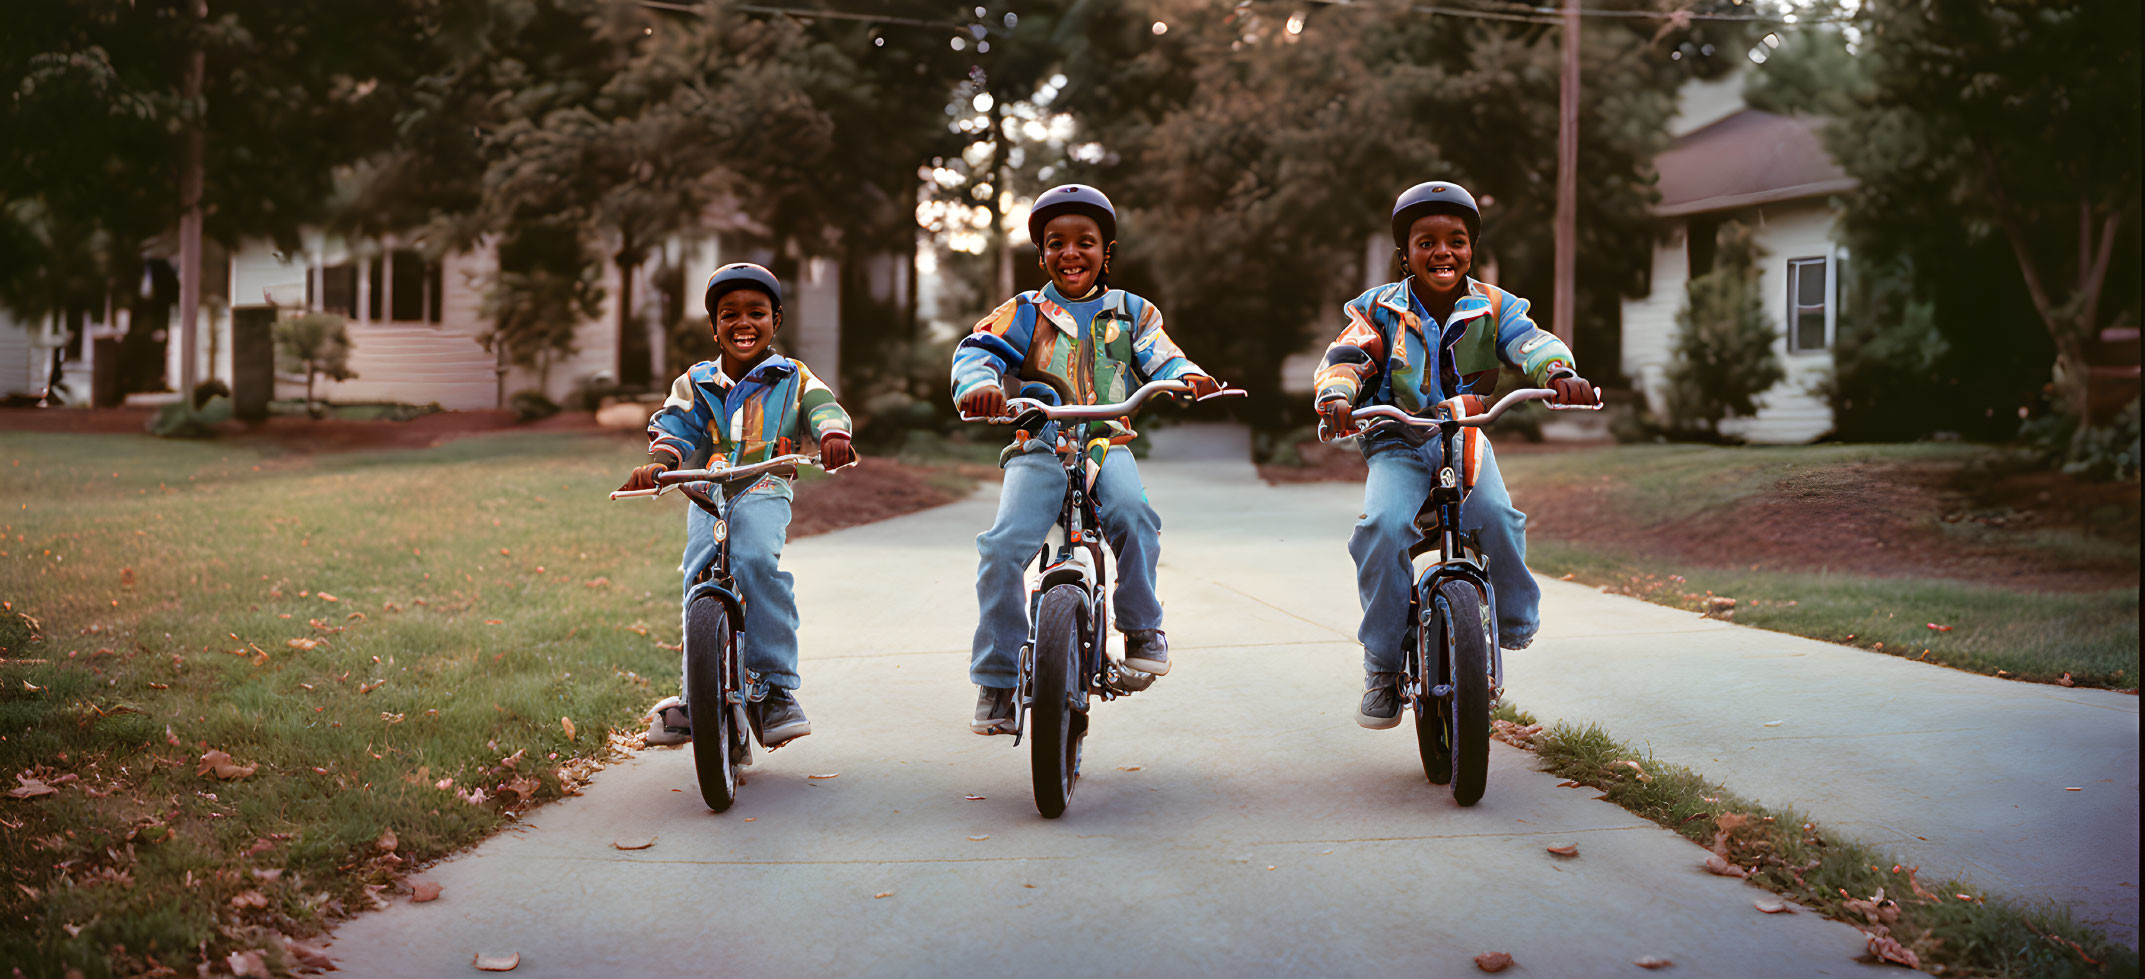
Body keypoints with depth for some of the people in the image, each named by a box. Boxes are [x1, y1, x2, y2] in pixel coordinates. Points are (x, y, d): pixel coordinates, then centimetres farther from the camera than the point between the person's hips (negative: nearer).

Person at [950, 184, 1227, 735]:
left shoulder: (1130, 314, 15)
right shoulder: (1023, 314, 11)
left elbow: (1162, 359, 6)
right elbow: (976, 351, -2)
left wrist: (1189, 378, -19)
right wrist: (979, 385, -26)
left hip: (1107, 444, 0)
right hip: (1038, 446, 0)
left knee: (1132, 513, -33)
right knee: (1003, 546, -22)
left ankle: (1142, 627, -10)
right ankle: (997, 680, -9)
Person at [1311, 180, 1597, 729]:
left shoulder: (1492, 307, 0)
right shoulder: (1381, 311, -3)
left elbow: (1529, 340, -16)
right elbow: (1344, 357, -13)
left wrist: (1558, 371, -39)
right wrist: (1336, 396, -37)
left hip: (1465, 439, 1)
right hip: (1396, 442, -1)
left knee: (1496, 518, -27)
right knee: (1384, 526, -28)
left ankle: (1514, 628, 1)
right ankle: (1383, 663, -15)